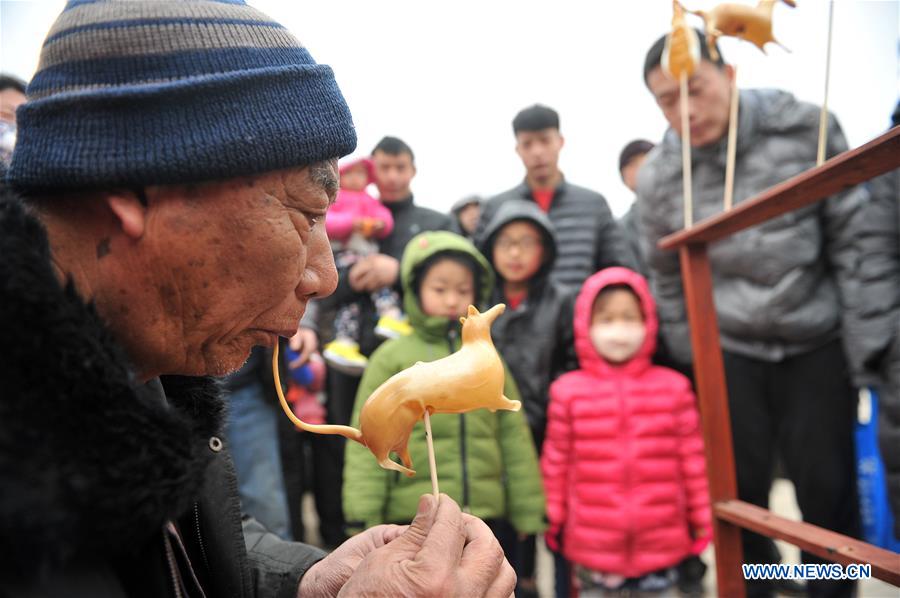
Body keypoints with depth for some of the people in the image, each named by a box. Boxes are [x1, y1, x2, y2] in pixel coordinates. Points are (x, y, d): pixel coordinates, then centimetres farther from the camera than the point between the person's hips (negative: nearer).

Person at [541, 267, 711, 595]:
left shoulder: (673, 387, -2)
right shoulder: (569, 391, -5)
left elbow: (692, 458, 3)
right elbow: (556, 461, 1)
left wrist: (701, 519, 6)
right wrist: (555, 522, 6)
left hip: (660, 546, 1)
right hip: (594, 548, 0)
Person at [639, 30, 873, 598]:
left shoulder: (805, 128, -11)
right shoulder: (658, 177, -6)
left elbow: (853, 236, -5)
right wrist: (692, 360, 6)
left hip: (818, 343, -1)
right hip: (728, 351, 1)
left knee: (828, 485, 4)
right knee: (738, 488, 5)